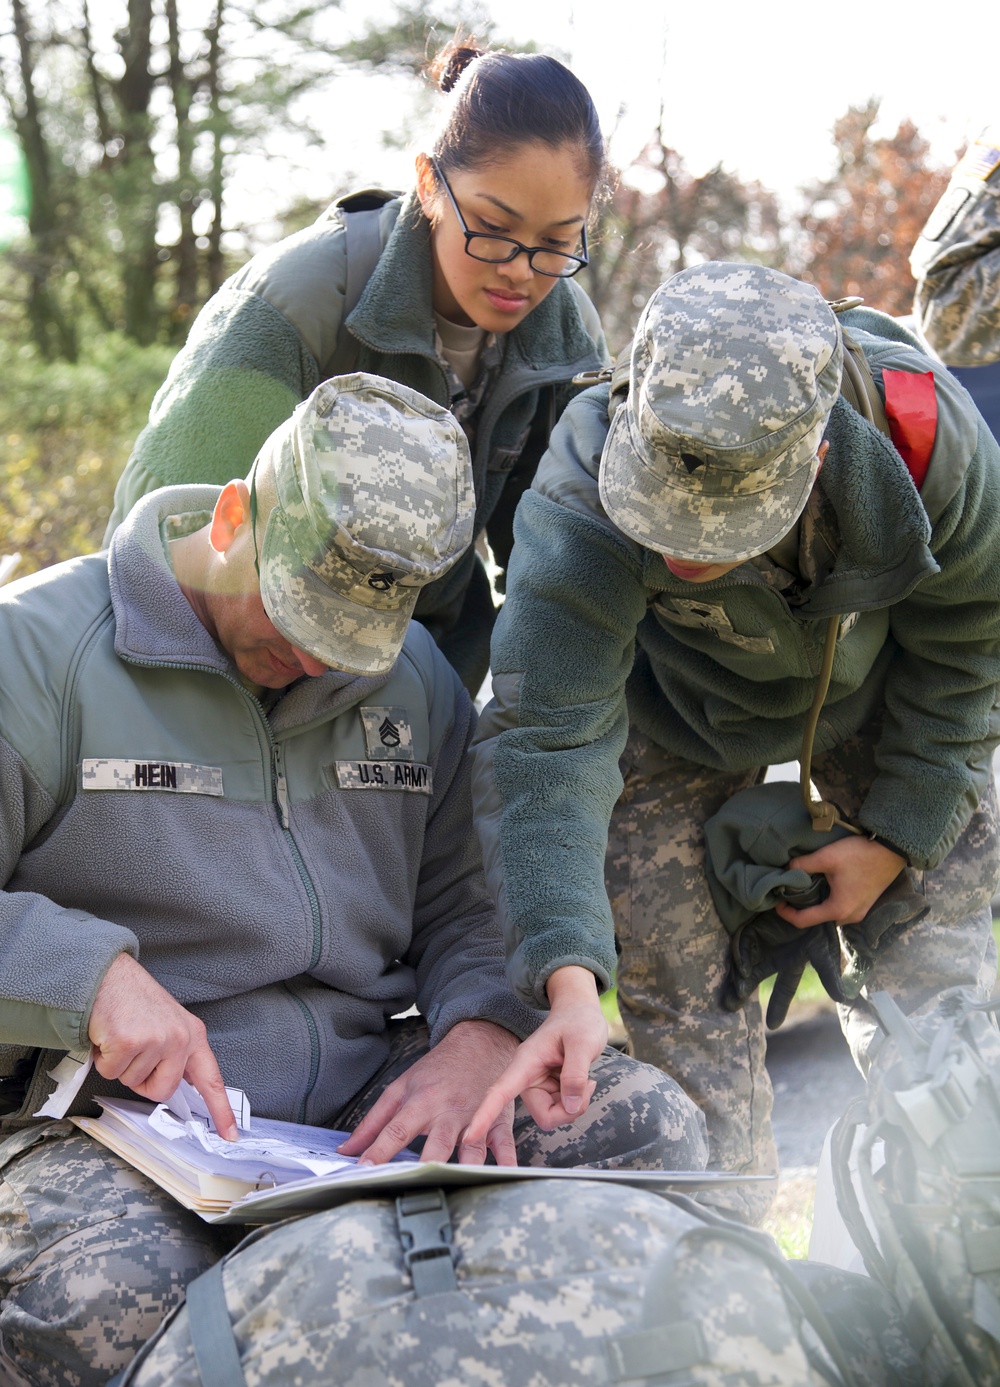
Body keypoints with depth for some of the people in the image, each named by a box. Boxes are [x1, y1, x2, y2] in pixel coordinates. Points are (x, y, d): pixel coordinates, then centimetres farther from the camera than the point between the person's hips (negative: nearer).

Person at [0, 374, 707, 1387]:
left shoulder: (413, 677, 15)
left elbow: (467, 903, 16)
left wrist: (481, 1038, -6)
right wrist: (93, 972, -24)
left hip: (367, 1092, 6)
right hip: (116, 1106, -5)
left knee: (649, 1127, -13)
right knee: (102, 1300, -38)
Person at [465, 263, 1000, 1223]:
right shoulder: (579, 499, -43)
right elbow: (545, 744, -44)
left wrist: (898, 835, -13)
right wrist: (569, 981, -54)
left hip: (877, 682, 1)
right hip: (677, 710, -1)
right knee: (680, 979, -4)